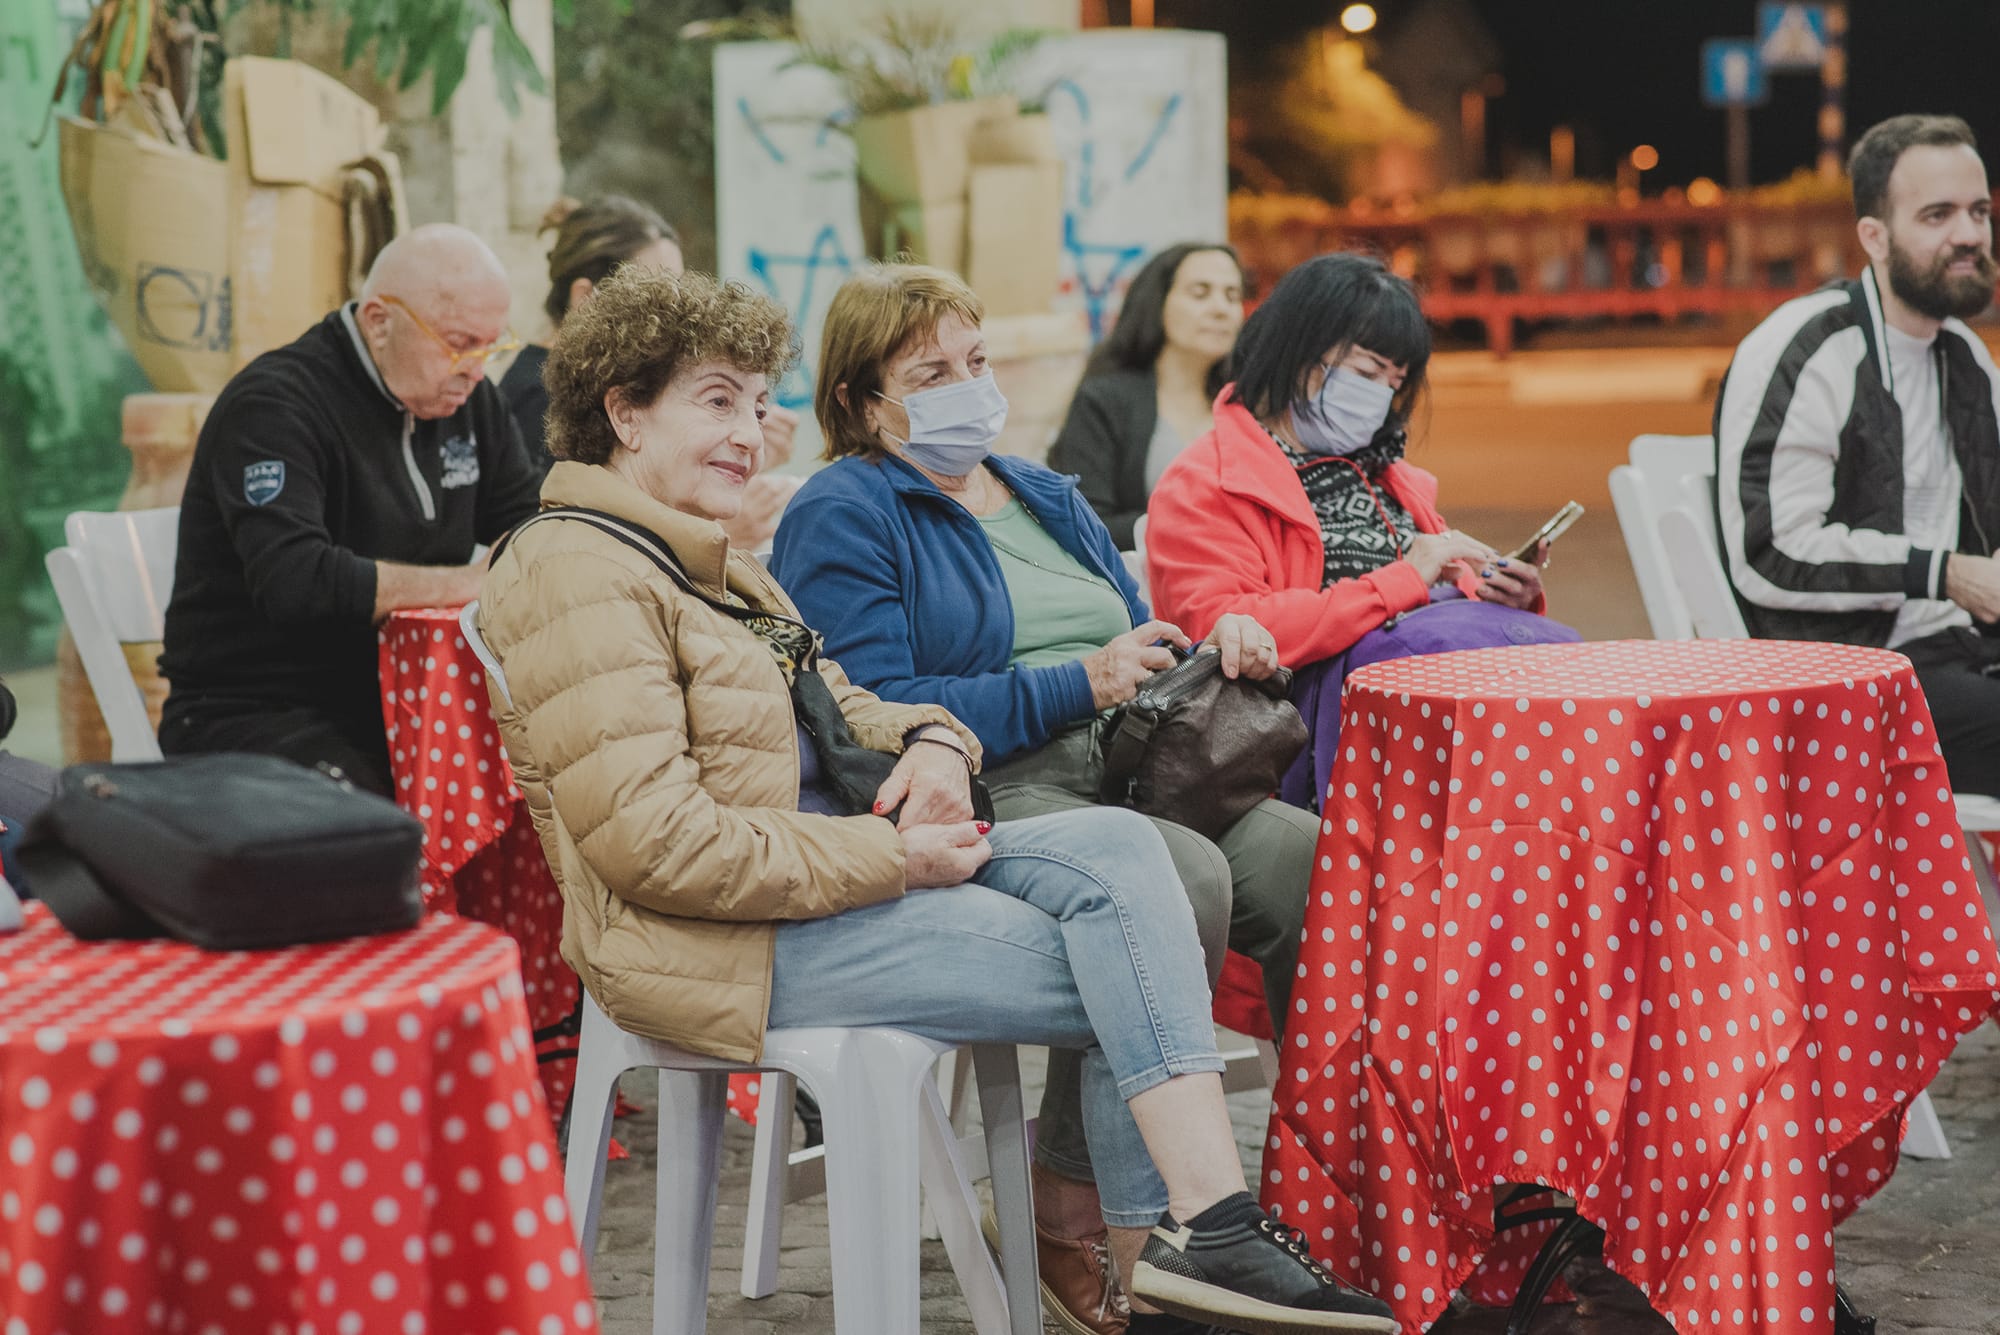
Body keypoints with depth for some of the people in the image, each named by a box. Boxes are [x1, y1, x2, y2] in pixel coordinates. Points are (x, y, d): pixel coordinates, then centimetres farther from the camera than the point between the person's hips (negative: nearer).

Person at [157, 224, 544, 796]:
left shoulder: (467, 397, 11)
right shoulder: (274, 405, -14)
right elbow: (295, 583, -28)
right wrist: (475, 582, -23)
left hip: (395, 703, 7)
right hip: (253, 716, -7)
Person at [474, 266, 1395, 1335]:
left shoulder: (710, 566, 22)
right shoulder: (579, 574, -12)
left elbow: (835, 704, 26)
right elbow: (655, 843, -21)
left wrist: (928, 741, 0)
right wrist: (887, 861, -18)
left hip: (840, 865, 9)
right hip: (720, 942, -9)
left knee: (1115, 849, -11)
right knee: (1126, 978, -13)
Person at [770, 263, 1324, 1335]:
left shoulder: (1043, 495, 27)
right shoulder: (841, 519, 1)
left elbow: (1132, 647, 30)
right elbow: (871, 715, -13)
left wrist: (1214, 642, 5)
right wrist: (1080, 687, -17)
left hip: (1118, 777, 7)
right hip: (980, 799, -7)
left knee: (1316, 861, -21)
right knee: (1182, 877, -34)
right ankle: (1072, 1204, -22)